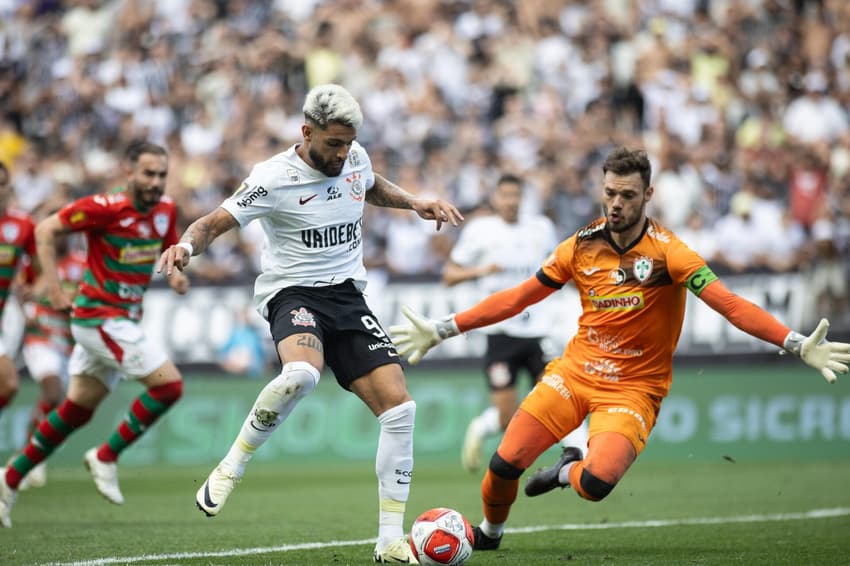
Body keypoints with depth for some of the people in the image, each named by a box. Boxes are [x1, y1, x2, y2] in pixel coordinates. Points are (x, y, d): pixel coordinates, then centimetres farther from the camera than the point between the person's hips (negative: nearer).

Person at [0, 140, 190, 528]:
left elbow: (169, 249, 22)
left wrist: (175, 275, -1)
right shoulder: (104, 208, -18)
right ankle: (106, 458, -3)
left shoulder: (165, 211, 4)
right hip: (100, 317, -8)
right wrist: (53, 286, -18)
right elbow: (46, 230, -11)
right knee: (169, 385, -16)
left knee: (76, 410, 14)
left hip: (124, 321, 8)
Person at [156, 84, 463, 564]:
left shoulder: (355, 158, 5)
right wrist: (187, 245, -35)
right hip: (293, 293, -6)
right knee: (302, 373, -39)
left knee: (399, 406, -9)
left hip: (348, 295, 6)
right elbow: (215, 223, -14)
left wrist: (415, 203, 15)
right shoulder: (275, 178, -13)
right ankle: (232, 468, -15)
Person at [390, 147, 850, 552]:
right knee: (504, 464, -8)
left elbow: (730, 305, -21)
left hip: (634, 387, -3)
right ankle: (488, 533, 26)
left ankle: (567, 473, 12)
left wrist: (797, 345, -33)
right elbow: (517, 298, 8)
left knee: (597, 482, -27)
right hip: (575, 371, 3)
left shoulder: (666, 252, -13)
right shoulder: (582, 247, -1)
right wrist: (441, 331, 6)